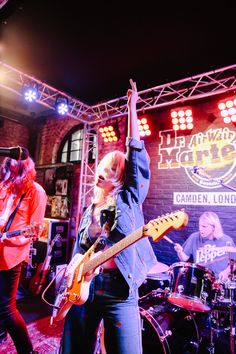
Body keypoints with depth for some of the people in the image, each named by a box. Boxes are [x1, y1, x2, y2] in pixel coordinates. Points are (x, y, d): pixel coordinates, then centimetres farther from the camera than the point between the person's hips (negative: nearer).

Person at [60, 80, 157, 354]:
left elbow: (136, 155, -9)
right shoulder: (90, 212, 12)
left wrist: (131, 108, -6)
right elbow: (78, 252, 16)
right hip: (83, 289, 5)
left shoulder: (129, 199, -2)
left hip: (119, 292, -4)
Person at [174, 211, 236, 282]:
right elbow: (184, 258, 0)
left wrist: (227, 271, -9)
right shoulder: (194, 238, -4)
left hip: (220, 280, 0)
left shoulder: (226, 241, -4)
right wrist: (180, 252, -20)